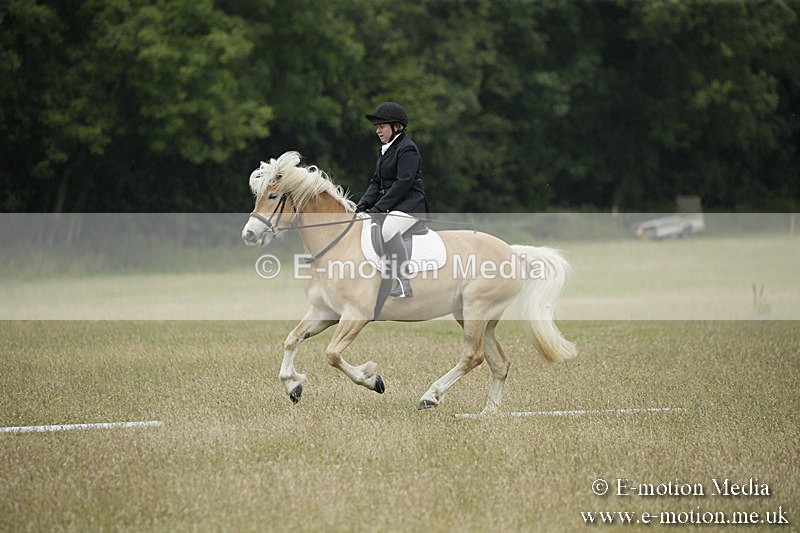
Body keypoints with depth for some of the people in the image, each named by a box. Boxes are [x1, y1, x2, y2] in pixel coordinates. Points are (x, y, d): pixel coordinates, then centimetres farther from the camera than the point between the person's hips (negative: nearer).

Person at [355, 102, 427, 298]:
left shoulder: (407, 149, -12)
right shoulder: (385, 149, 17)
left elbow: (403, 183, -19)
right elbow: (376, 181, 17)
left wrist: (379, 207, -21)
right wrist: (364, 203, 0)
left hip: (409, 205, -11)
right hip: (389, 205, 11)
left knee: (388, 230, -37)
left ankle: (404, 284, -37)